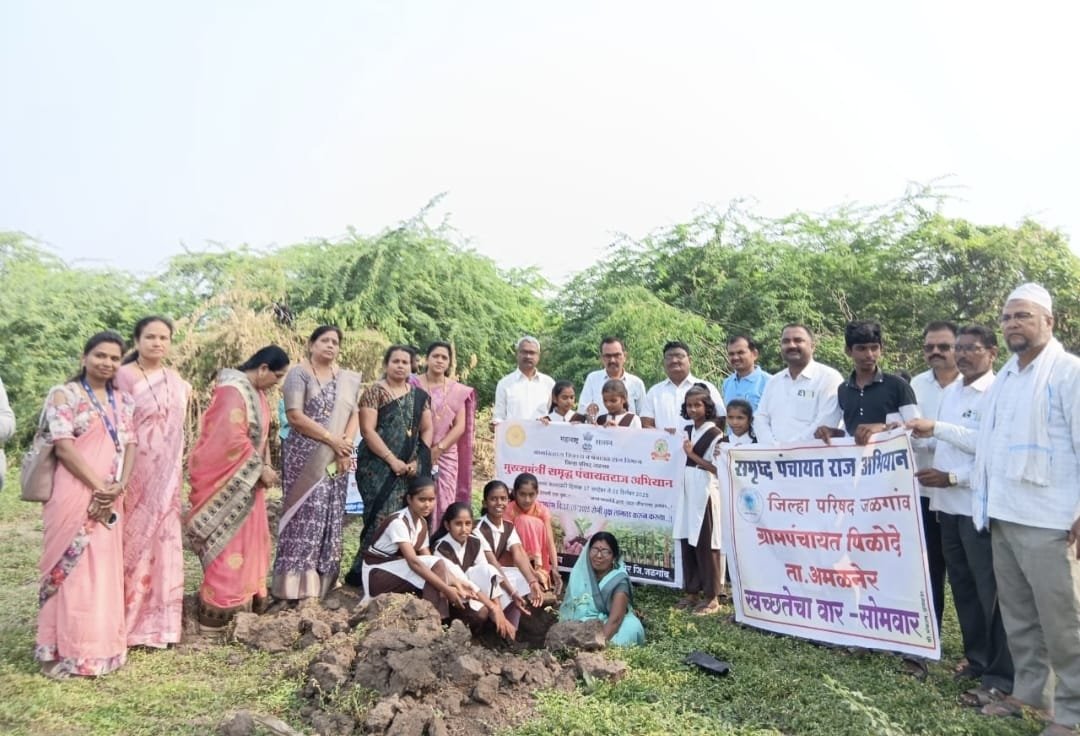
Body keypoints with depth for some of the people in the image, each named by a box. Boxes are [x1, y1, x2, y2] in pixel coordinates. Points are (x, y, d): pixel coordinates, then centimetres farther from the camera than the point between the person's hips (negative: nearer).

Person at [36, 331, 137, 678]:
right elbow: (64, 446, -11)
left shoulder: (123, 400, 13)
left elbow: (130, 445, 7)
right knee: (71, 567, 0)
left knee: (105, 570, 10)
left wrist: (118, 486, -9)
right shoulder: (63, 394, -2)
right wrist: (98, 486, -15)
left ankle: (99, 645, 21)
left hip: (111, 500, 5)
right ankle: (60, 650, 12)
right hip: (75, 495, -5)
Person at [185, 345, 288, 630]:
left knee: (250, 538, 15)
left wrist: (263, 467, 4)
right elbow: (232, 440, -26)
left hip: (248, 479, 9)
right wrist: (261, 468, -19)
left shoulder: (256, 390, 9)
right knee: (227, 543, -1)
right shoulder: (233, 390, -21)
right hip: (230, 479, -9)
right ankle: (219, 610, 10)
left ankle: (247, 599, 27)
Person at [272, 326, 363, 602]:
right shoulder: (299, 374, -4)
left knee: (331, 515, 7)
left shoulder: (347, 378, 12)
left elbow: (354, 414, 7)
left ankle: (324, 578, 15)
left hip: (337, 457, 5)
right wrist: (333, 440, -15)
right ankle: (297, 581, -1)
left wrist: (346, 444, -11)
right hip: (305, 455, -5)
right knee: (306, 513, -7)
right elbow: (294, 416, -13)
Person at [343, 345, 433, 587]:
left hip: (410, 468, 5)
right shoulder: (375, 392, -2)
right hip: (379, 466, -4)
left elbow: (427, 430, 11)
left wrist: (418, 461, -3)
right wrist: (392, 460, -15)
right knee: (382, 519, -9)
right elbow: (367, 430, -10)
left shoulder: (420, 395, 12)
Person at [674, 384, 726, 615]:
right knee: (687, 542, 9)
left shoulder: (715, 434, -8)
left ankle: (712, 597, 9)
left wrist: (693, 455, -13)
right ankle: (692, 592, 20)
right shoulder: (688, 431, 11)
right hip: (687, 491, 6)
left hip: (706, 493, -6)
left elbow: (718, 469, -12)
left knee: (705, 545, -2)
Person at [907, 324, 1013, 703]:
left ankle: (1001, 674, 13)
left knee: (990, 591, 2)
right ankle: (977, 658, 29)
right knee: (962, 586, 15)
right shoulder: (950, 392, 14)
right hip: (948, 504, 7)